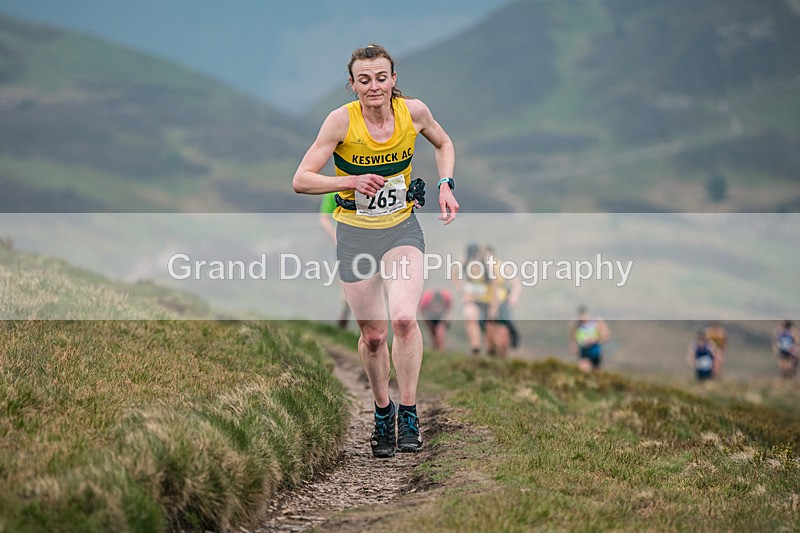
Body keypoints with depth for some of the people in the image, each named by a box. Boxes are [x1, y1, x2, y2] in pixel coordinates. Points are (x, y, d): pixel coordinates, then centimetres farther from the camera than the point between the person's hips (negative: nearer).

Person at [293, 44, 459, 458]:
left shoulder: (413, 112, -8)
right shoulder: (342, 120, -15)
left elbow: (443, 144, 14)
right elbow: (301, 180, -13)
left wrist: (446, 185, -2)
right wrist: (351, 181, -27)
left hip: (402, 228, 0)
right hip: (355, 234, 0)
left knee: (403, 318, -23)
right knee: (373, 335, 5)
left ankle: (408, 413, -8)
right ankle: (382, 412, 30)